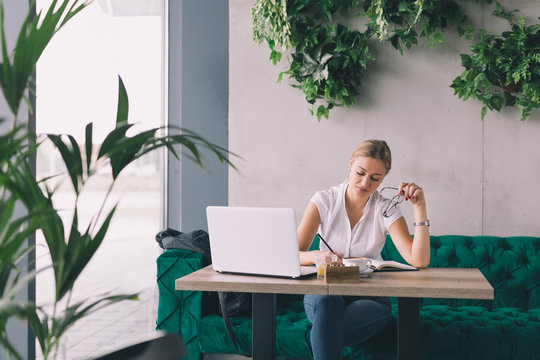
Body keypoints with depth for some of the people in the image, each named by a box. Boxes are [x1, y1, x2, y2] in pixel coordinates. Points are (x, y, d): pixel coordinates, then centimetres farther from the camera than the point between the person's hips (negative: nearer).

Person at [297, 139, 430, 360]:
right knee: (328, 301, -35)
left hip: (369, 297, 0)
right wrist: (318, 256, -31)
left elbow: (419, 261, -15)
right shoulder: (324, 201, -2)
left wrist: (419, 208, -20)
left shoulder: (386, 209, -2)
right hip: (323, 293, 0)